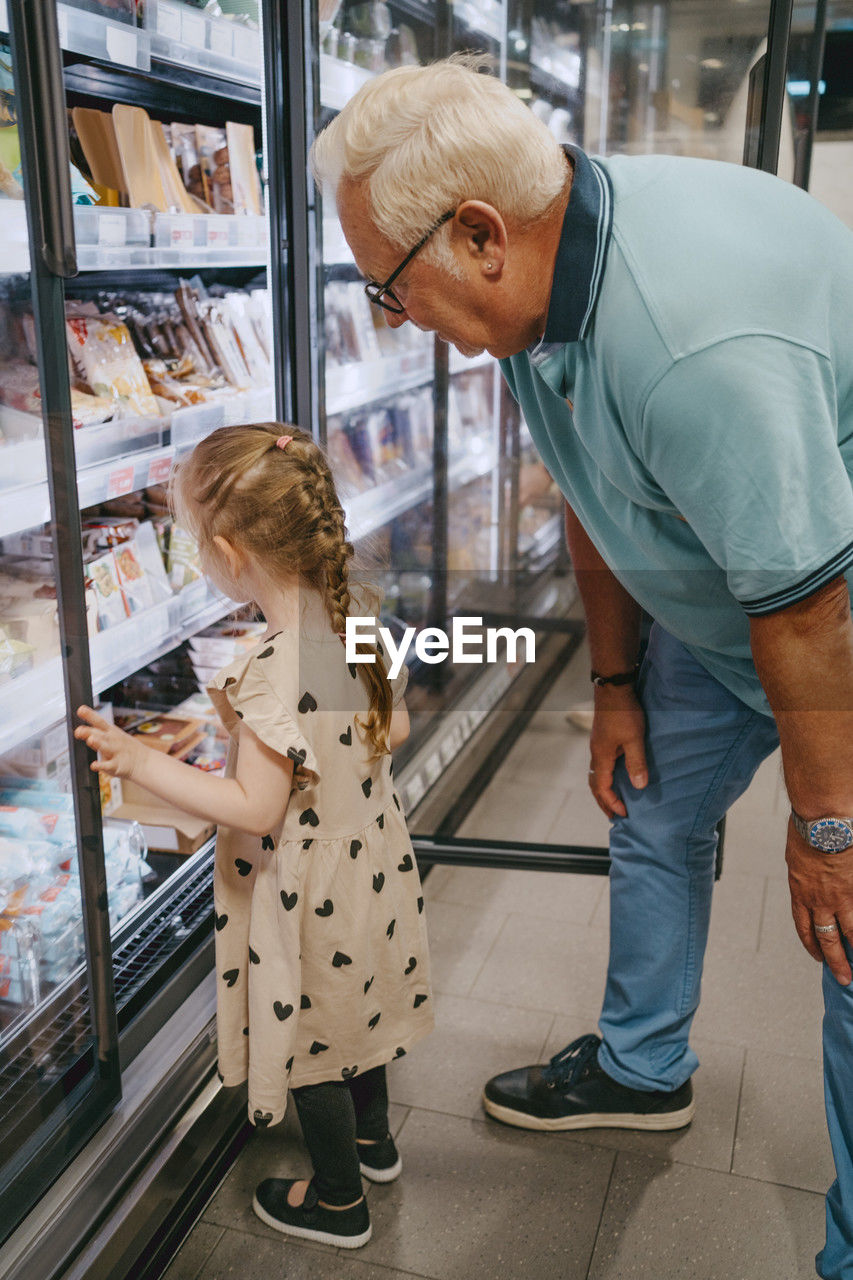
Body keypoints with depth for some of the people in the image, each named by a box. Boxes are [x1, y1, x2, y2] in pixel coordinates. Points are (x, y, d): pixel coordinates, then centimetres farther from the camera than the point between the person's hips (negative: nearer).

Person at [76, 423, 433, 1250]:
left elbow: (256, 811, -29)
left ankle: (338, 1201, 37)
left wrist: (140, 761, -25)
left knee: (312, 1037, 15)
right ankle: (372, 1138, 53)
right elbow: (393, 729, 5)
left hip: (307, 895, -8)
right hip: (369, 861, 8)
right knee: (356, 1005, 29)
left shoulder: (273, 670, -33)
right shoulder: (355, 624, -8)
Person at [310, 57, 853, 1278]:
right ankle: (642, 1068, 42)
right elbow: (597, 497, 4)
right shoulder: (542, 275, -9)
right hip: (713, 603, 9)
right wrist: (615, 683, 11)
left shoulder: (694, 340, -40)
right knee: (653, 814, 18)